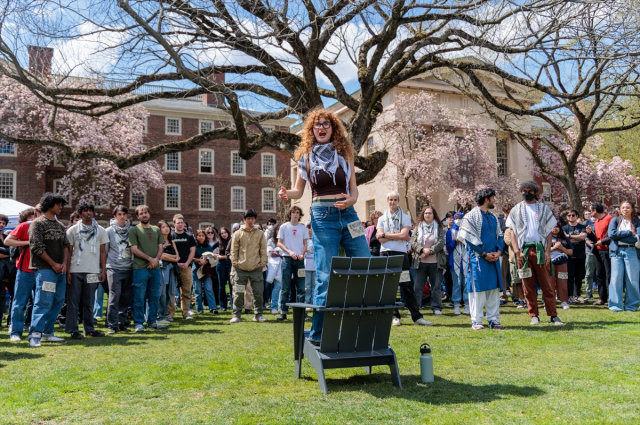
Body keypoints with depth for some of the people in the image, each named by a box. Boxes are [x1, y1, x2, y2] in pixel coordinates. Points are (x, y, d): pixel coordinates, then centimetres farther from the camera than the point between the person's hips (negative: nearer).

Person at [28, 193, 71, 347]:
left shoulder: (60, 225, 17)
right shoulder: (38, 223, -4)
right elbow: (37, 248, -10)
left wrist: (64, 263, -2)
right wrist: (53, 264, -10)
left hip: (61, 270, 7)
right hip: (45, 269, -7)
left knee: (58, 301, 8)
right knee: (43, 302, -12)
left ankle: (48, 332, 16)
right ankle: (35, 335, -9)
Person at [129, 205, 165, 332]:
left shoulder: (156, 230, 15)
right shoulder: (134, 230, 1)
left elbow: (160, 247, 13)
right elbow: (134, 249, -6)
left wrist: (156, 259, -6)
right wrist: (150, 259, -12)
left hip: (155, 268, 5)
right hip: (140, 268, -4)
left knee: (154, 296, 9)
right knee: (139, 297, -2)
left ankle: (152, 320, 20)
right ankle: (138, 323, 7)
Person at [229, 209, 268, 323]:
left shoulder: (260, 233, 9)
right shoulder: (238, 234, 5)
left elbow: (263, 250, 8)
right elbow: (234, 250, 5)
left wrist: (263, 262, -1)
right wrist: (234, 263, -4)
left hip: (256, 268, 1)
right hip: (241, 268, -1)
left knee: (258, 292, 3)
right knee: (239, 293, 1)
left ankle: (258, 314, 15)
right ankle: (236, 315, 11)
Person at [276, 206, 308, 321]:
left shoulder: (303, 228, 9)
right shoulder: (284, 227, 5)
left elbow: (305, 244, 10)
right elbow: (279, 243, 3)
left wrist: (302, 254, -9)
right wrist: (290, 252, -12)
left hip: (299, 260, 2)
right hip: (287, 259, -1)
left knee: (300, 288, 2)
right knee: (285, 288, 0)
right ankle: (284, 312, 5)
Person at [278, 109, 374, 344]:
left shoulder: (344, 153, 10)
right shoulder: (306, 156, 7)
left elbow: (354, 189, 10)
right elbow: (298, 190, 8)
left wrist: (351, 200, -12)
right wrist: (286, 194, -14)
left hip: (348, 214, 3)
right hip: (322, 217, -3)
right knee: (325, 276, -5)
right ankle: (317, 334, 8)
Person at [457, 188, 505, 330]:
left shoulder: (493, 217, 16)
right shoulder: (471, 216, -6)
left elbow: (499, 236, 16)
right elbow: (469, 238, -11)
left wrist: (498, 251, -2)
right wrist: (484, 254, -12)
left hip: (493, 258, 7)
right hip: (477, 259, -7)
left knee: (494, 289, 7)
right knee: (478, 289, -3)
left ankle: (493, 319, 15)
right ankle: (476, 321, 5)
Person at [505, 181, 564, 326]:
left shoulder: (543, 208, 9)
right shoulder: (516, 210, 10)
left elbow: (549, 231, 6)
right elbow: (513, 232, 5)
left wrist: (548, 251, -5)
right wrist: (517, 252, -5)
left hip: (540, 249, 0)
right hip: (524, 251, 1)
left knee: (547, 284, -1)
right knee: (528, 285, 3)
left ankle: (553, 315, 3)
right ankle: (534, 315, 11)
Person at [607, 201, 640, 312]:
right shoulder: (615, 220, 11)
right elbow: (611, 234, -6)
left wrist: (620, 236, -9)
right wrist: (630, 233, -7)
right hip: (617, 252, 0)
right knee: (616, 278, -3)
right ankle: (616, 305, 2)